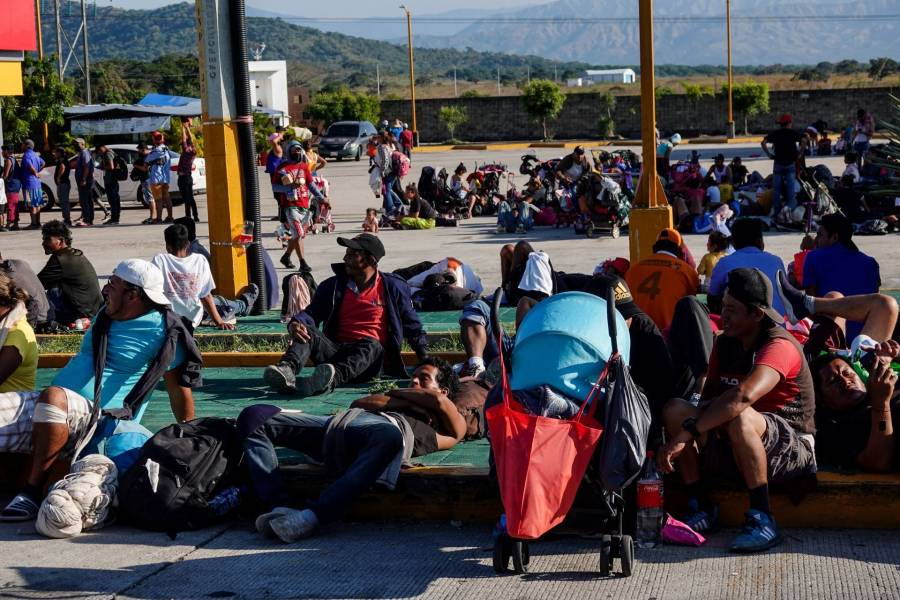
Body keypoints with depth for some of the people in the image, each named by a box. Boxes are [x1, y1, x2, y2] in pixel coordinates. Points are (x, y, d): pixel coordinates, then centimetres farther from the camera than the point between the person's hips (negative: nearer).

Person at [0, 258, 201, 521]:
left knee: (53, 398, -39)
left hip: (97, 419, -8)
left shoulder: (163, 330, -6)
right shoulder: (107, 314, 17)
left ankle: (32, 492, -30)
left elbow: (179, 386, -3)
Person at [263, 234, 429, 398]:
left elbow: (412, 325, 16)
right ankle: (287, 370, -56)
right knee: (306, 332, -23)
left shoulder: (392, 287, 9)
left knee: (371, 344, -37)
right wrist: (295, 324, -17)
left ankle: (333, 378, -66)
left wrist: (426, 360, 11)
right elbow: (312, 313, 7)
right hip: (336, 352, 3)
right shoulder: (332, 286, 15)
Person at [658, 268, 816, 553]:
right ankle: (700, 508, -11)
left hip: (791, 449, -7)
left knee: (740, 418, -38)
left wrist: (686, 433, -42)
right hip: (732, 448, 7)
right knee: (674, 409, -14)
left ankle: (762, 520, -28)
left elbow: (743, 396, -38)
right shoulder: (725, 343, 6)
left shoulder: (780, 346, -21)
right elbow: (709, 396, 7)